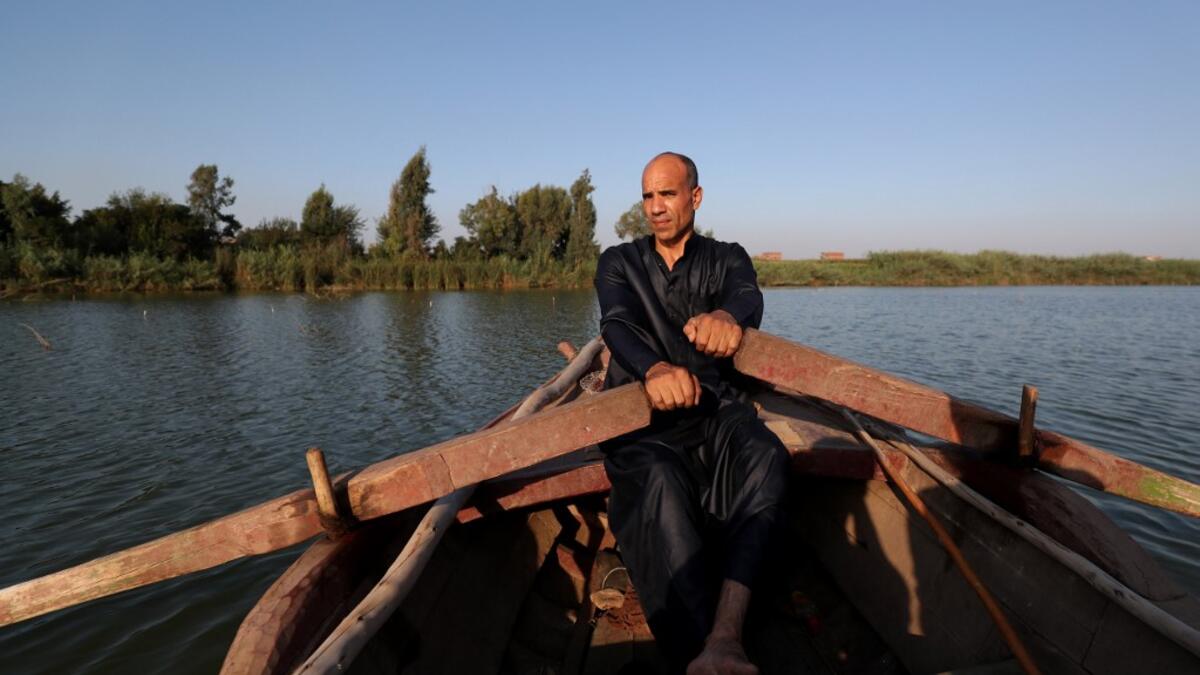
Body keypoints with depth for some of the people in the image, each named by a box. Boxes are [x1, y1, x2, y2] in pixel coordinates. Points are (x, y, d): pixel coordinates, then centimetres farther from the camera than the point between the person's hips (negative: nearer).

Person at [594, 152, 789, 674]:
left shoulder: (727, 259, 14)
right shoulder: (619, 263, 12)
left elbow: (749, 298, -12)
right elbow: (617, 324, -11)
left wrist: (727, 315, -41)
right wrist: (655, 368, -36)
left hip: (714, 408, 1)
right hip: (640, 415, -1)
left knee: (765, 456, -33)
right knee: (659, 480, -35)